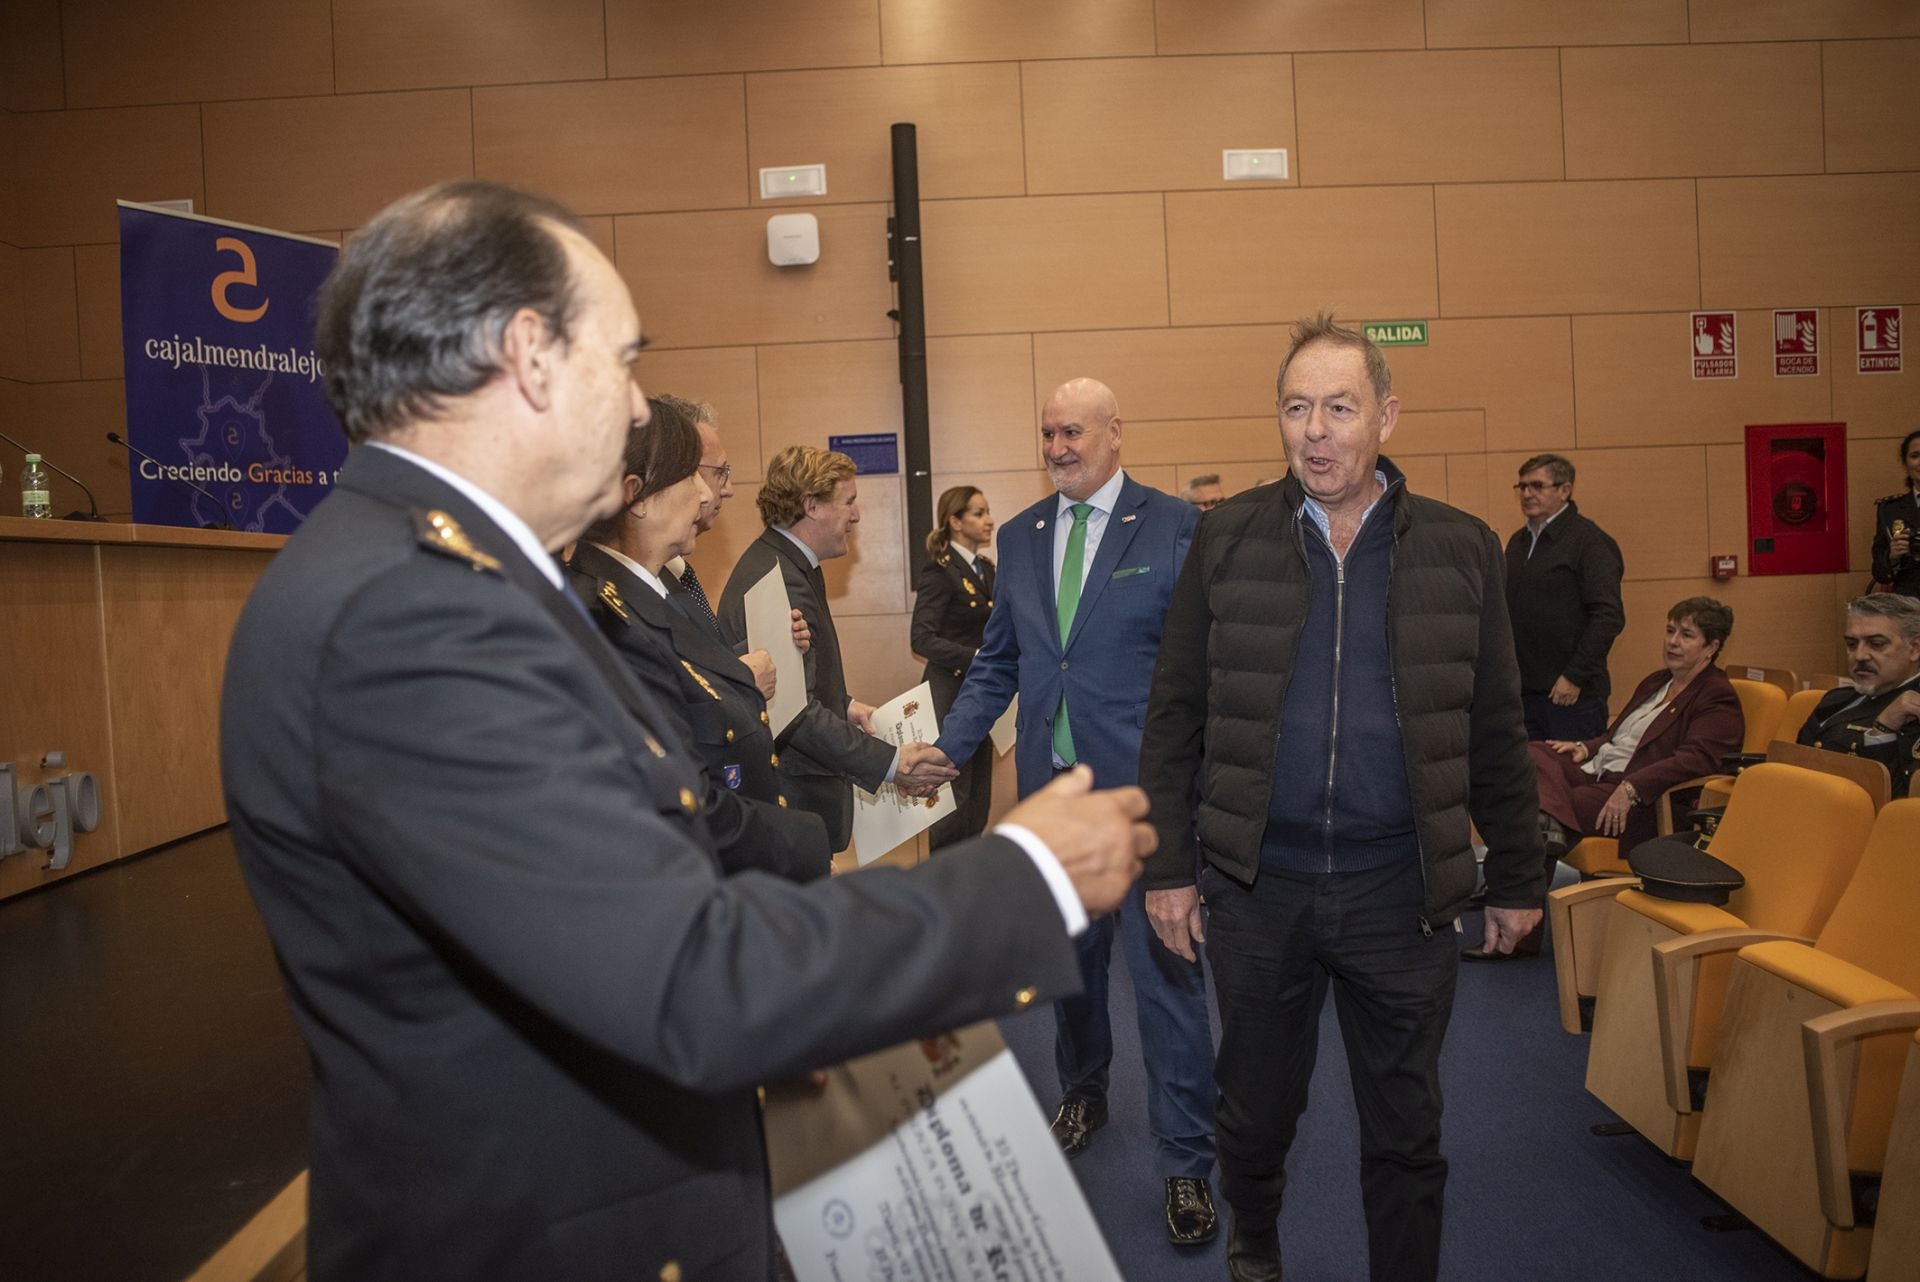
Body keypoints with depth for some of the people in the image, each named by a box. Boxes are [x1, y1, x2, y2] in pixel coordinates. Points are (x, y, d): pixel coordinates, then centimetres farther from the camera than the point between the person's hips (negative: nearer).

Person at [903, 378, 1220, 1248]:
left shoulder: (1175, 527, -5)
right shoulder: (1019, 537, 9)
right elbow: (996, 662, 12)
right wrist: (949, 746, 1)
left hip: (1147, 787, -4)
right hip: (1050, 785, 5)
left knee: (1164, 972, 2)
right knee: (1068, 956, 20)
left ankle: (1185, 1164, 19)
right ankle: (1082, 1093, 45)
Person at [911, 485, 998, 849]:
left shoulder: (986, 568, 12)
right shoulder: (939, 571, -12)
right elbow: (922, 639, -19)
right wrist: (977, 657, -26)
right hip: (951, 693, -8)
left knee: (979, 794, 12)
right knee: (954, 792, -2)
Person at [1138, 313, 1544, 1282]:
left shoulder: (1459, 550, 1)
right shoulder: (1227, 540, -1)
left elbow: (1495, 732, 5)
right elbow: (1174, 717, 0)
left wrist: (1516, 880, 7)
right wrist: (1167, 867, -3)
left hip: (1401, 888, 0)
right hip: (1256, 884, 0)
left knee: (1405, 1128, 14)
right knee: (1255, 1104, 18)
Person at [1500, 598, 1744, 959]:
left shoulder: (1717, 699, -2)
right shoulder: (1657, 681, 25)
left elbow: (1695, 759, -18)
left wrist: (1631, 788, -28)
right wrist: (1585, 748, 9)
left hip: (1641, 802, -8)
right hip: (1595, 771, 8)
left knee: (1537, 812, -28)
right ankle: (1551, 831, -39)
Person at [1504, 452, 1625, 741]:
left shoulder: (1590, 541, -7)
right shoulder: (1518, 542, 16)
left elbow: (1609, 616, -15)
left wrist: (1575, 677, -17)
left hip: (1572, 695, -6)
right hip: (1522, 692, 7)